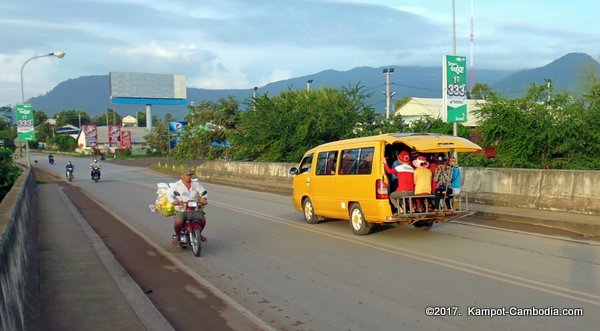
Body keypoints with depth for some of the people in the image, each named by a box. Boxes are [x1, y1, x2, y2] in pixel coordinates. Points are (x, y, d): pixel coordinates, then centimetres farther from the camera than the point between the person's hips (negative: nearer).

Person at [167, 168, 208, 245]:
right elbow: (169, 194, -2)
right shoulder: (176, 185, 4)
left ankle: (199, 233, 14)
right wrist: (174, 202, -20)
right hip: (181, 209, -3)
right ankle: (177, 236, 1)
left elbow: (203, 192, 10)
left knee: (203, 219, -18)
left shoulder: (196, 184, 12)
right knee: (178, 221, -31)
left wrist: (203, 199, -11)